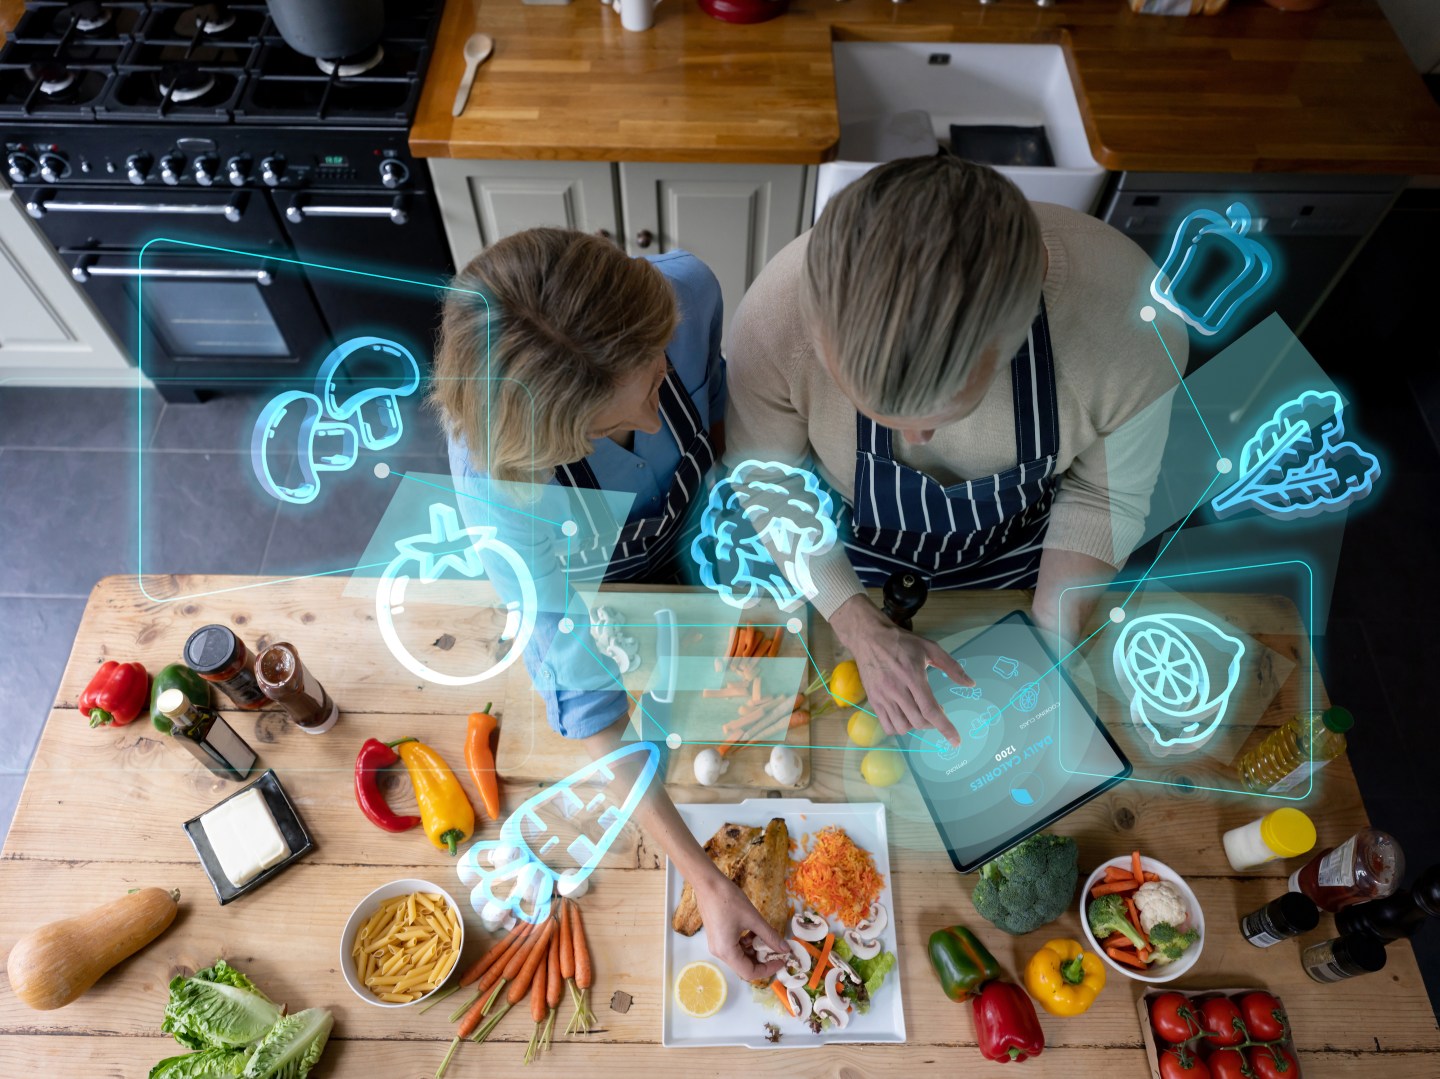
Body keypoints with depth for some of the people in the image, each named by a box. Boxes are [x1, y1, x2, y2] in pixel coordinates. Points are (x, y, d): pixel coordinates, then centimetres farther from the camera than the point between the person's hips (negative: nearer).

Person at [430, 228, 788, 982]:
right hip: (589, 595, -3)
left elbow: (712, 406, -12)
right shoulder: (499, 479, -45)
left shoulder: (685, 292, -38)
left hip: (690, 550, 3)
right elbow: (588, 703, -37)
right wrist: (703, 879, -36)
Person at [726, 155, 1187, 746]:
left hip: (1014, 555, 1)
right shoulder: (778, 319, -37)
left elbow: (1105, 497, -14)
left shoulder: (1130, 324, -36)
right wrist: (863, 631, -25)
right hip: (845, 560, 0)